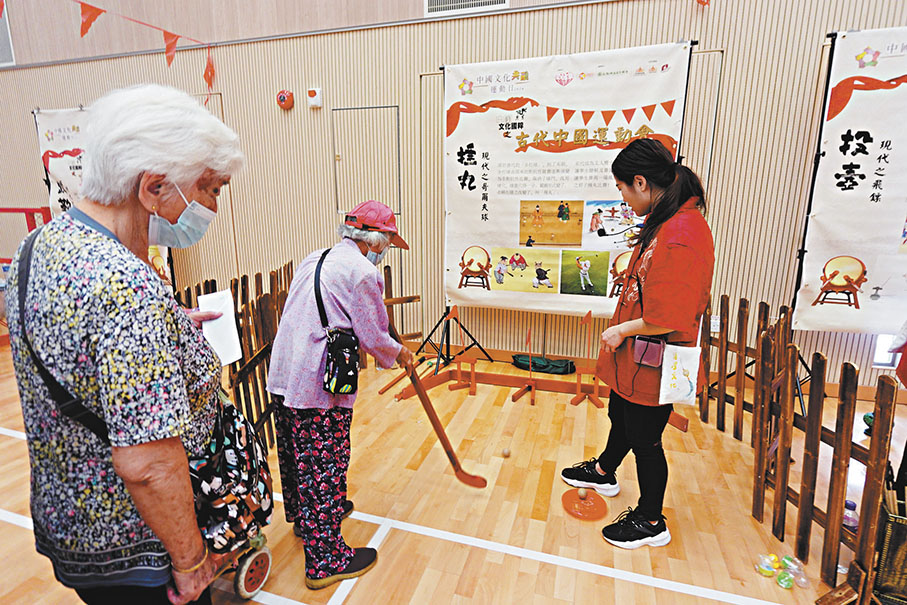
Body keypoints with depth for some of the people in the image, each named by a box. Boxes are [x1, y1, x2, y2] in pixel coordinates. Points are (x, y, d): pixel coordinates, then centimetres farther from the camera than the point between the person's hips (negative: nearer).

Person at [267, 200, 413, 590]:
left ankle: (303, 519, 48)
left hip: (284, 376, 10)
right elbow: (374, 337, -13)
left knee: (296, 455, 24)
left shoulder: (313, 260, 12)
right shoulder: (362, 272, -16)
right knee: (323, 466, 3)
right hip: (319, 386, -9)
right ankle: (325, 560, 19)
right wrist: (399, 353, 8)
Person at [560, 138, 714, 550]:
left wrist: (622, 330, -17)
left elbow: (669, 319, -31)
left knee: (644, 439, 10)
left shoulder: (678, 237, -29)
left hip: (652, 366, -10)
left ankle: (650, 522, 36)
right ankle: (604, 472, 57)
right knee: (620, 414, 29)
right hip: (636, 360, 10)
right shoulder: (672, 219, 4)